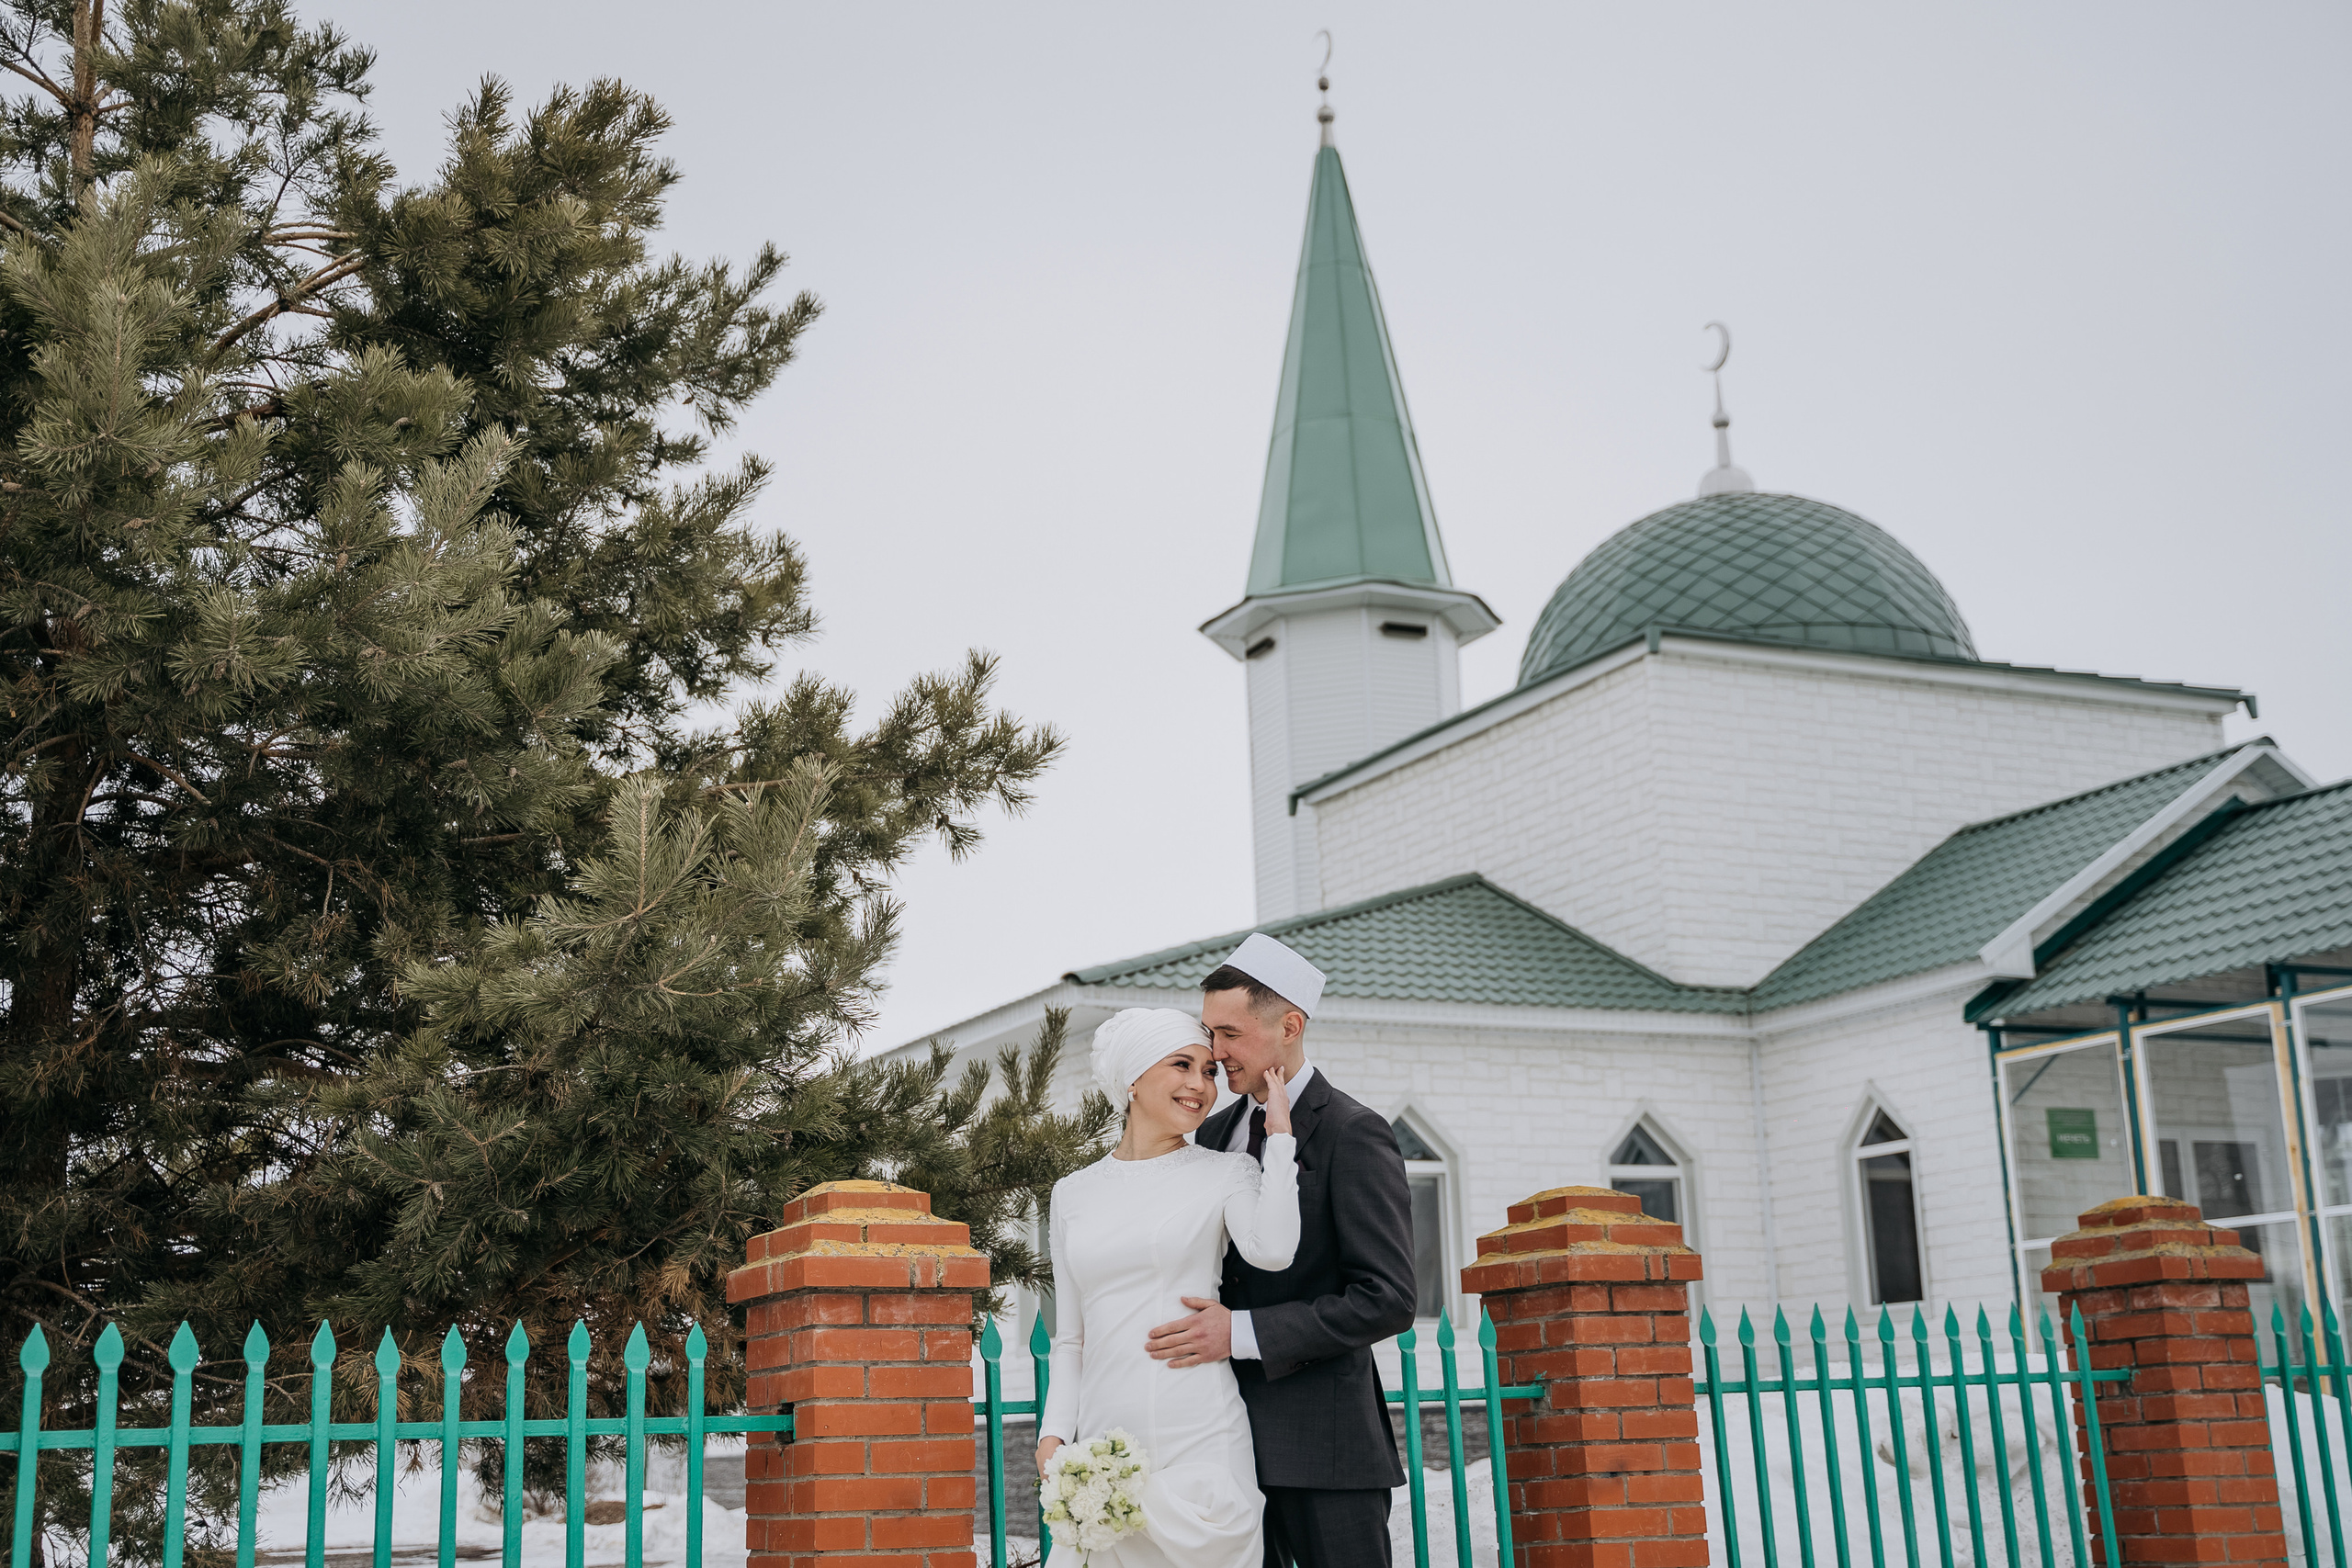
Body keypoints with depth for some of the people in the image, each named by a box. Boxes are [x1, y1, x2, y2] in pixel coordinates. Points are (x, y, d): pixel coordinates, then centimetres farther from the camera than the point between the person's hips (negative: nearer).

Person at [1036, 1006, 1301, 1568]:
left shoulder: (1228, 1172, 4)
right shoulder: (1074, 1193, 12)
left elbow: (1272, 1249, -18)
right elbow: (1070, 1338, 15)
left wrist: (1279, 1134, -10)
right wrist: (1054, 1433, 2)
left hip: (1197, 1447, -3)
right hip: (1102, 1452, 3)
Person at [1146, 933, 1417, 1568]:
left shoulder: (1354, 1134, -9)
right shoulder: (1214, 1134, 13)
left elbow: (1387, 1300, -15)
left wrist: (1243, 1332, -18)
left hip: (1321, 1444, -6)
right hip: (1231, 1432, 6)